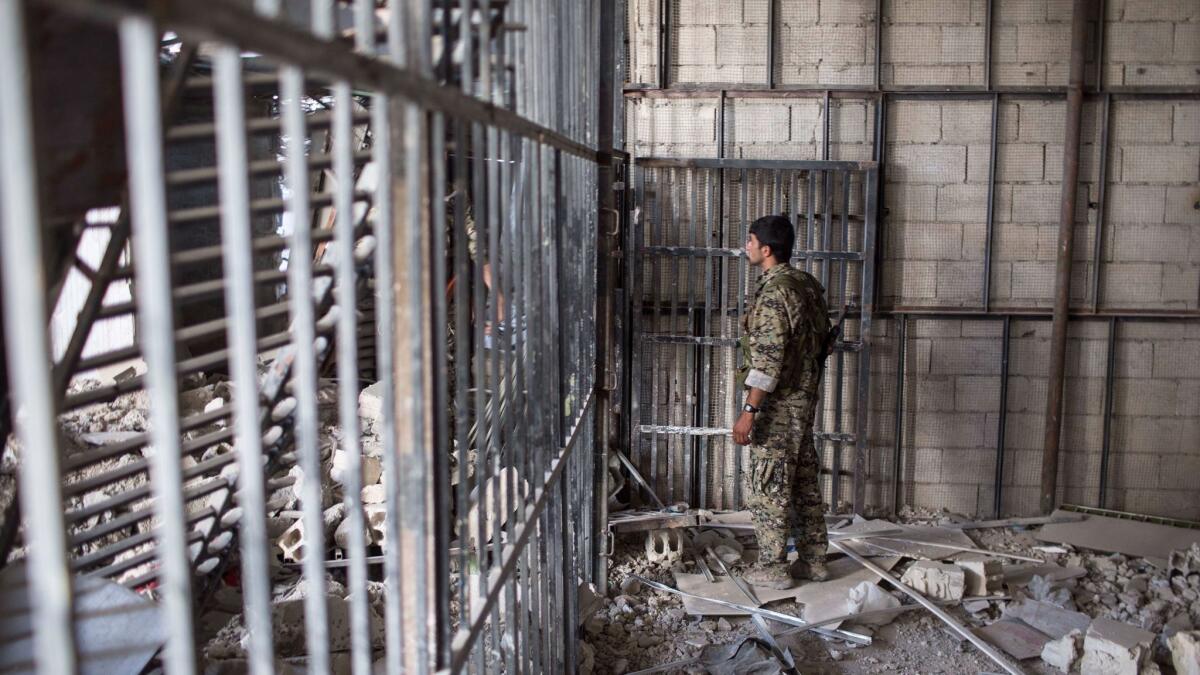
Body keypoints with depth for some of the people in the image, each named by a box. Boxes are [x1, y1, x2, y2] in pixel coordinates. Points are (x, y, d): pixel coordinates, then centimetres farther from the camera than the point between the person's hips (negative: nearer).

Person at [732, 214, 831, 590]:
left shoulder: (773, 293, -20)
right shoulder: (808, 285, 8)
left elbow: (767, 360, -25)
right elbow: (820, 341, 16)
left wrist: (749, 411, -23)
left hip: (778, 405, -9)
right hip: (805, 398, 9)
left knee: (769, 487, 1)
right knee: (804, 481, 15)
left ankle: (773, 567, 10)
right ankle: (813, 561, 24)